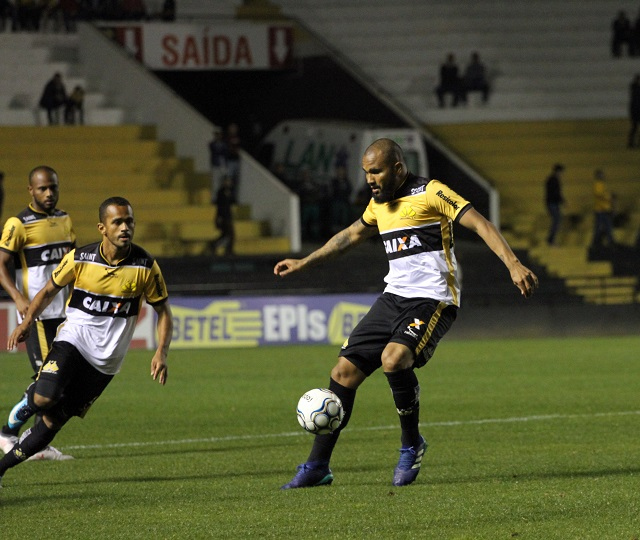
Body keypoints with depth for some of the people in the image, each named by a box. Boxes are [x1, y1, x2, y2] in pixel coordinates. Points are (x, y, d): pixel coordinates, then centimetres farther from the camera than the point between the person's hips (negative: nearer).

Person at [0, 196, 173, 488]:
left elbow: (162, 310, 3)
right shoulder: (79, 258, -8)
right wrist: (26, 323, -2)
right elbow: (50, 290, 9)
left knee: (54, 420, 0)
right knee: (45, 399, -27)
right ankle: (29, 401, 9)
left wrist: (161, 352, -10)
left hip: (106, 359, 1)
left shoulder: (145, 266, -8)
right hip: (73, 340, -1)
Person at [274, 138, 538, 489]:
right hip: (394, 297, 8)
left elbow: (480, 224, -15)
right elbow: (352, 235, 33)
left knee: (394, 358, -32)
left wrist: (513, 265, -28)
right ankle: (317, 466, 6)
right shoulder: (379, 203, 15)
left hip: (433, 299, -8)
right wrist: (304, 263, 37)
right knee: (345, 370, -2)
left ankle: (411, 446, -9)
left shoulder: (430, 193, -8)